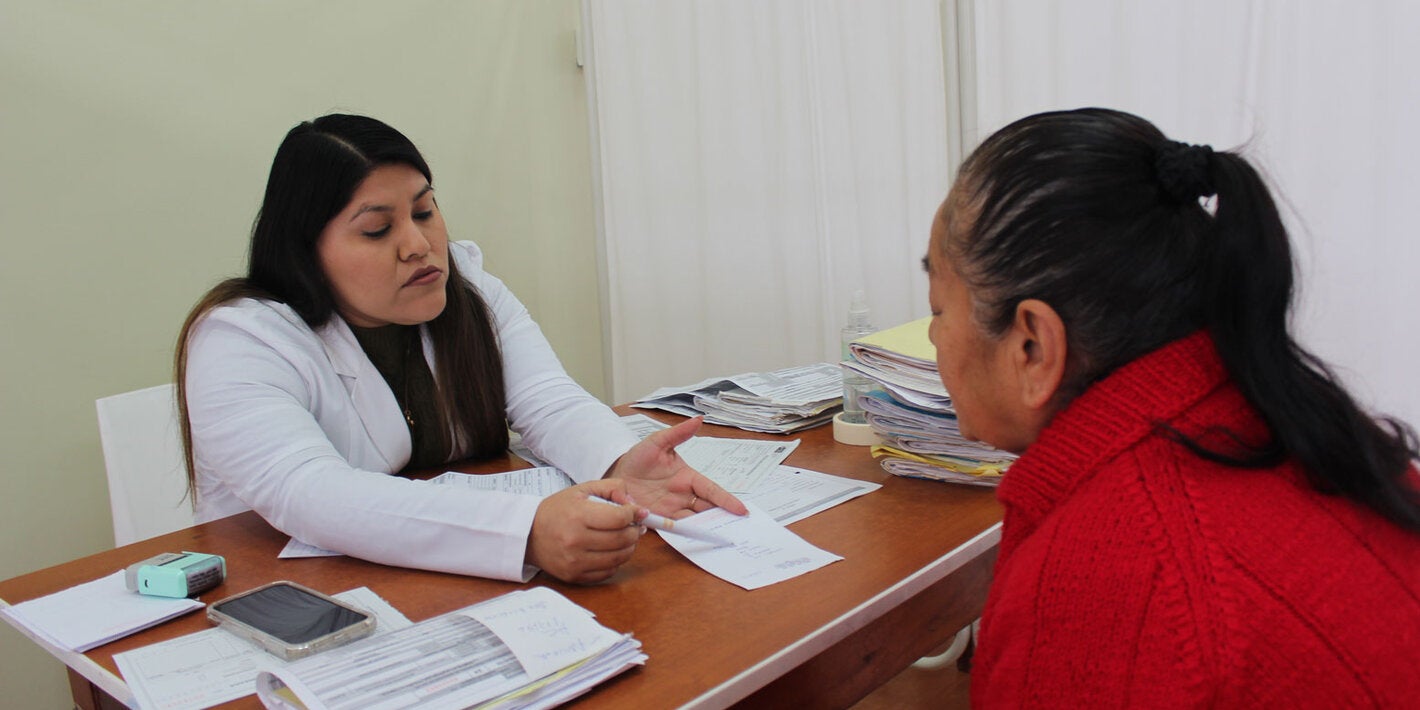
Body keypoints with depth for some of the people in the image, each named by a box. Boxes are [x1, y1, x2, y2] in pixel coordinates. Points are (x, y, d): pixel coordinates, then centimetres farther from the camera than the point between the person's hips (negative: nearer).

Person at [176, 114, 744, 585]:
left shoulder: (470, 292, 4)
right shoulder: (240, 342, -13)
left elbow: (549, 403, -8)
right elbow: (306, 496, -29)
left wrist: (620, 464, -32)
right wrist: (527, 531, -42)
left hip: (463, 596, 4)